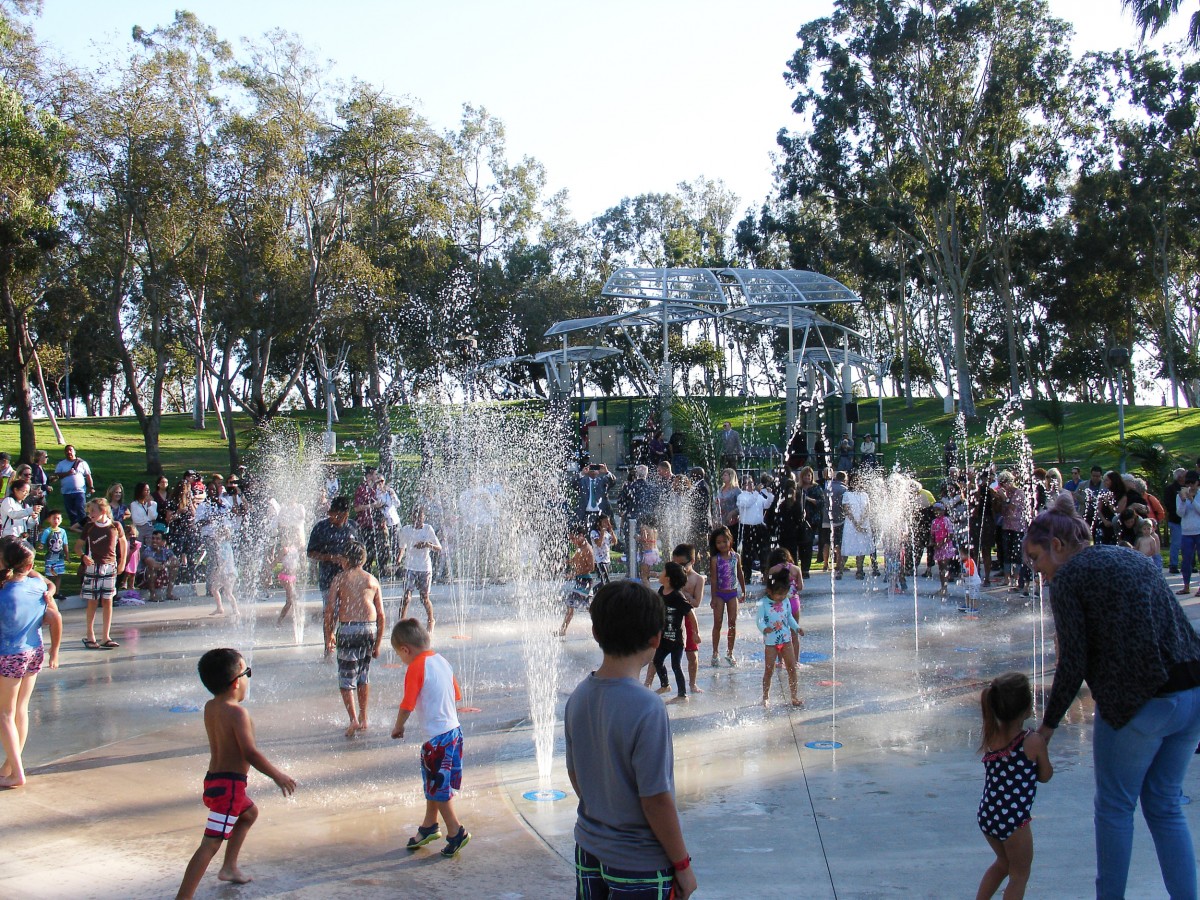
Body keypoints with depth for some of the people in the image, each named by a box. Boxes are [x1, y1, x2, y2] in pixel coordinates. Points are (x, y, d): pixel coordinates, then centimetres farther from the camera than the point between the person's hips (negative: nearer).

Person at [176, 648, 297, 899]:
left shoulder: (210, 707, 6)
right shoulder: (237, 713, -20)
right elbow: (250, 753, -22)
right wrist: (278, 775, -12)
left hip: (214, 777, 10)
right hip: (229, 784, -10)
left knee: (249, 812, 33)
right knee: (210, 843, -11)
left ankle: (229, 867, 39)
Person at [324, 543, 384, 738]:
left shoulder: (340, 578, 4)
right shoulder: (372, 580, 11)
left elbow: (330, 610, -3)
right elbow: (381, 614, 9)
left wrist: (328, 636, 5)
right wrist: (377, 644, 16)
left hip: (348, 628, -3)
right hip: (370, 628, 3)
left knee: (346, 678, 2)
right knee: (364, 674, 18)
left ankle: (353, 720, -12)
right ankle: (363, 719, 23)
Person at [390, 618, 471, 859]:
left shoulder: (416, 667, -16)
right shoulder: (441, 661, 7)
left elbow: (407, 705, -15)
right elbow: (456, 695, 13)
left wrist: (398, 728, 2)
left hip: (437, 737, -9)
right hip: (454, 730, 9)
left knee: (438, 786, 6)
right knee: (433, 782, 22)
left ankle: (456, 832, 13)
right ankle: (429, 826, 35)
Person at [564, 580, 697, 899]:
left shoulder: (579, 697, -5)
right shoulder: (646, 709, -25)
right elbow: (656, 800, -21)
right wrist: (682, 864, -8)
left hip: (589, 851, 6)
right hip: (641, 866, -6)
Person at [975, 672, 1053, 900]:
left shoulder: (990, 737, 0)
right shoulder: (1034, 741, -14)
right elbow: (1045, 776, 0)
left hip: (985, 815, 6)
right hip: (1013, 820, -6)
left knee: (1003, 863, 30)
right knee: (1020, 874, 13)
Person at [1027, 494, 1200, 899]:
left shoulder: (1068, 577, -4)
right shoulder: (1135, 559, 18)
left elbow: (1073, 665, -8)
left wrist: (1048, 725, 0)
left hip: (1138, 703, -7)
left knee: (1115, 807, 10)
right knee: (1165, 806, 18)